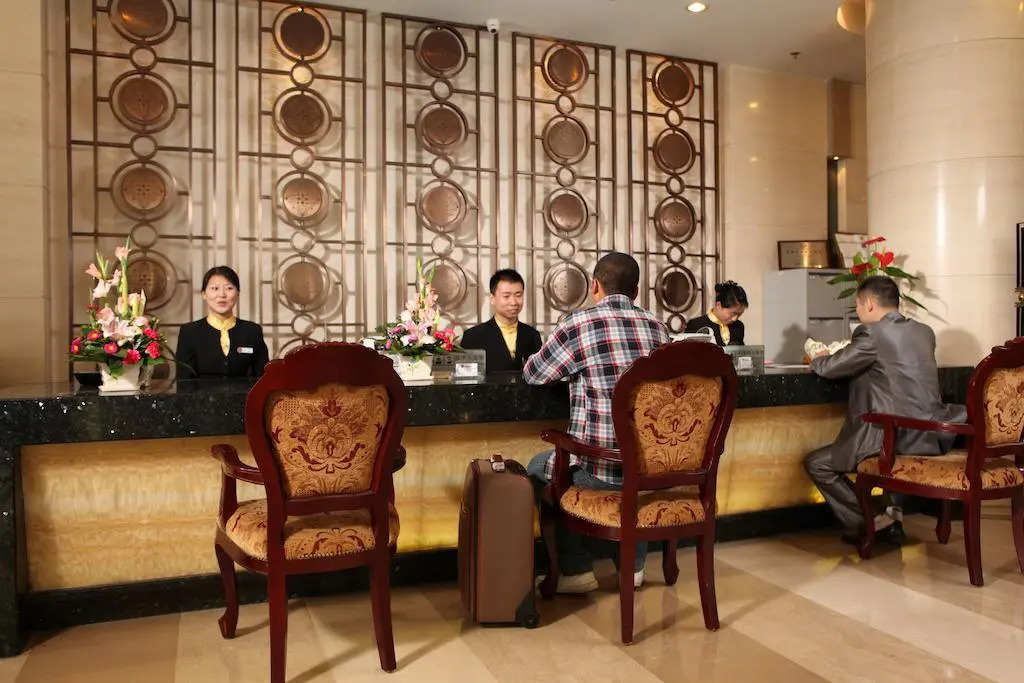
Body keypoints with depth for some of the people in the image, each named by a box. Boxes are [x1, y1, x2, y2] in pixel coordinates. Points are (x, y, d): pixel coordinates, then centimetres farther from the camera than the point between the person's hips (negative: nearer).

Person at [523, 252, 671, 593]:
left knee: (537, 469, 23)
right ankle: (633, 565, 38)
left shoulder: (578, 324, -9)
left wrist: (571, 365, 26)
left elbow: (533, 374, 5)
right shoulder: (657, 326, 6)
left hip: (602, 467, -5)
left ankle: (576, 570, 23)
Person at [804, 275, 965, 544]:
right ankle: (894, 515, 34)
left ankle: (864, 525, 6)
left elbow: (829, 368, -7)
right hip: (931, 434, 8)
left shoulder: (872, 333, -11)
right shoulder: (924, 331, 12)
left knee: (816, 464, 5)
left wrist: (818, 359, 16)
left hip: (897, 437, -8)